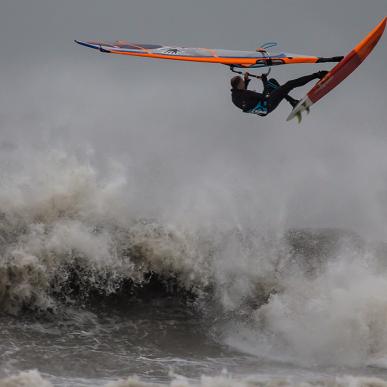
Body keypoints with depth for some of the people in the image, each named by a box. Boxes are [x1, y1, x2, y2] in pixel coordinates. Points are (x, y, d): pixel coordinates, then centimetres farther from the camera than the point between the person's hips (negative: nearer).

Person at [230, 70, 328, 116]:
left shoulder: (234, 94, -6)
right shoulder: (246, 94, -33)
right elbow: (264, 97, -27)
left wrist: (246, 80, 9)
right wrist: (264, 82, -15)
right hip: (268, 106, -10)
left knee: (272, 81, 23)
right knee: (289, 84, -10)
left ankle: (292, 101, 18)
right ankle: (317, 75, 0)